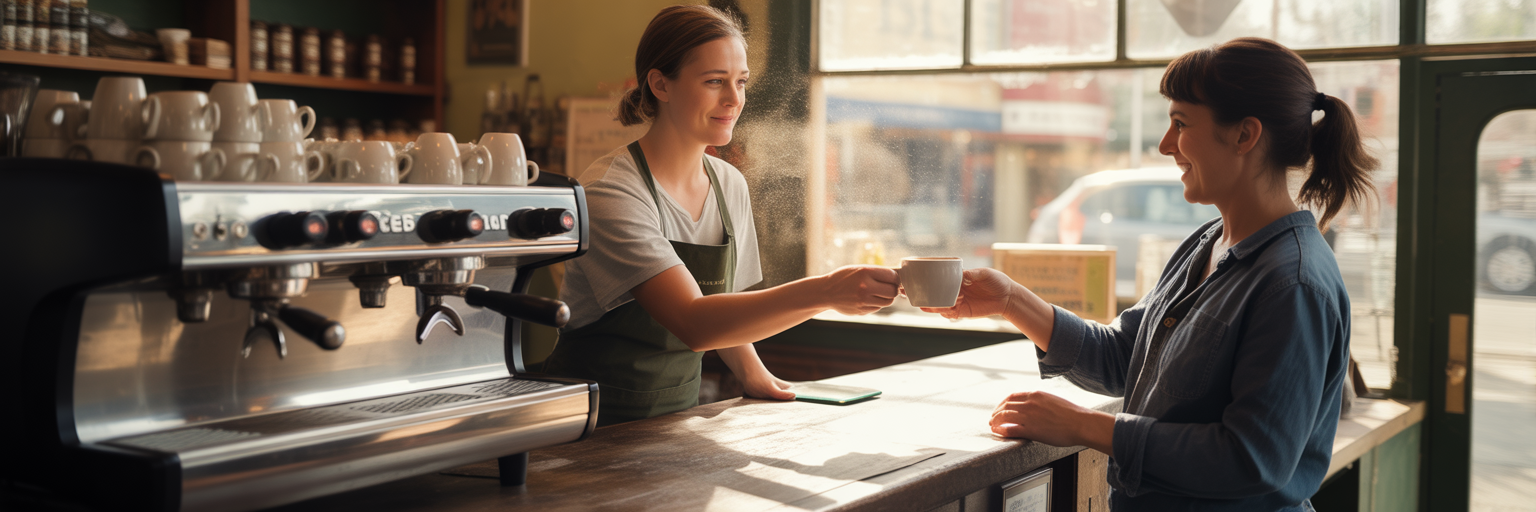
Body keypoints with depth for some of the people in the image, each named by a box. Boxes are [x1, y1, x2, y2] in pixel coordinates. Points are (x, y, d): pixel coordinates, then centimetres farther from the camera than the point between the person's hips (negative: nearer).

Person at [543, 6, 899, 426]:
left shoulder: (730, 186, 5)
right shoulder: (609, 192, -17)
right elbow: (694, 324, -27)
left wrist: (753, 375, 2)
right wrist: (823, 293, -35)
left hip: (678, 410, 6)